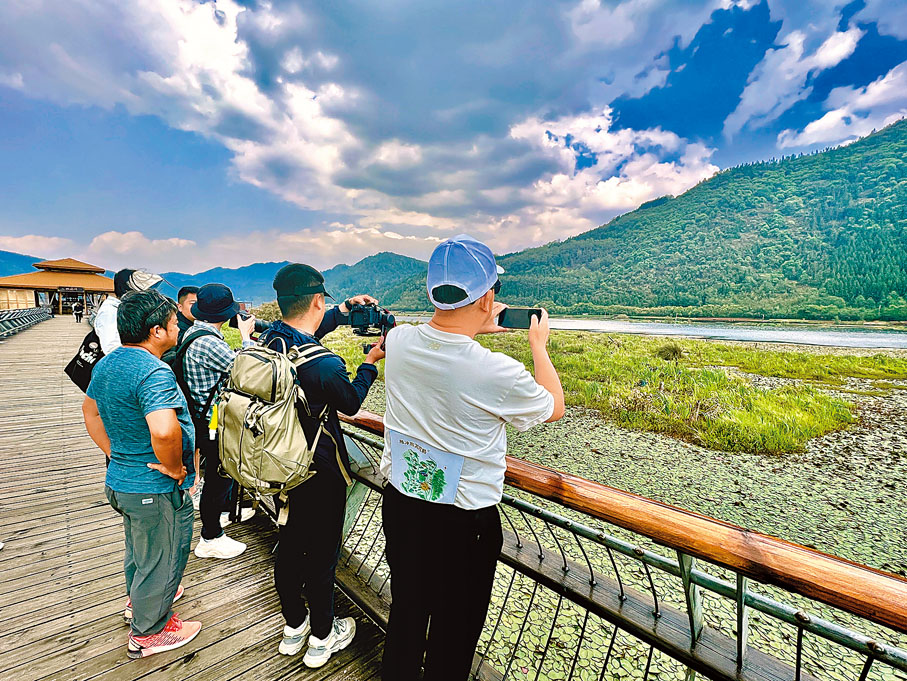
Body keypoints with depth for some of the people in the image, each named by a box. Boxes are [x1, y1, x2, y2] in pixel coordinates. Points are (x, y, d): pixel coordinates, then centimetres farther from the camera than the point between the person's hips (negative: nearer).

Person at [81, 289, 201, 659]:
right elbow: (164, 431, -44)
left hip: (120, 479, 9)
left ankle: (138, 600, 55)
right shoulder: (154, 371, -30)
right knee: (161, 559, 14)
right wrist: (175, 468, -25)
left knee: (139, 548, 31)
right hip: (156, 490, -9)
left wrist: (114, 453, 16)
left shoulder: (107, 363, 2)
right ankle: (148, 632, 34)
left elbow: (90, 411, 17)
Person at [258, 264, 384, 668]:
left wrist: (345, 309, 15)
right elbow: (351, 403, -10)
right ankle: (322, 638, 36)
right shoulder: (325, 365, -30)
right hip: (319, 475, -7)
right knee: (321, 554, 14)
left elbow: (305, 335, 13)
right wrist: (371, 362, 2)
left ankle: (293, 626, 45)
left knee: (289, 544, 23)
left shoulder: (269, 340, -9)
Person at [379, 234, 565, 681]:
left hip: (400, 504, 6)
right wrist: (538, 344, 5)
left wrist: (475, 327, 15)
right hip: (463, 523, -5)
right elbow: (554, 408, -6)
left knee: (406, 610, 29)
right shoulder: (498, 373, -28)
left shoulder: (398, 341, -13)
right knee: (454, 629, 22)